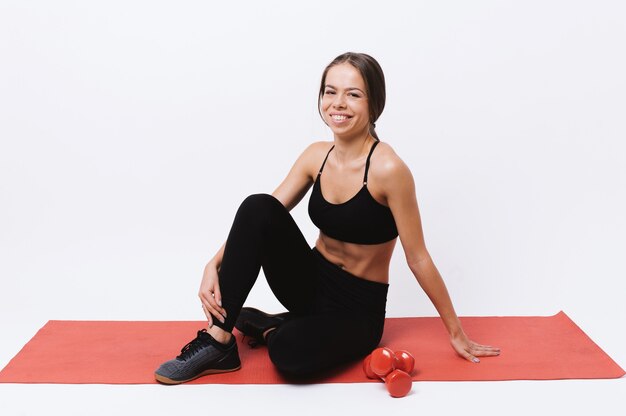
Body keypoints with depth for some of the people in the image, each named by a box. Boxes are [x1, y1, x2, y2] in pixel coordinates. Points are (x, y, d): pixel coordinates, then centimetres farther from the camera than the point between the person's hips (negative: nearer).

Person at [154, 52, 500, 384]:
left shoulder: (386, 169, -21)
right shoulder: (316, 156, -2)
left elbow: (418, 259, -15)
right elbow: (259, 219, -1)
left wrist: (456, 333, -7)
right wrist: (215, 265, -17)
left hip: (359, 308, -5)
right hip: (312, 283, 5)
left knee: (291, 352, -37)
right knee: (258, 206, -22)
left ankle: (269, 329, 0)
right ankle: (219, 340, -15)